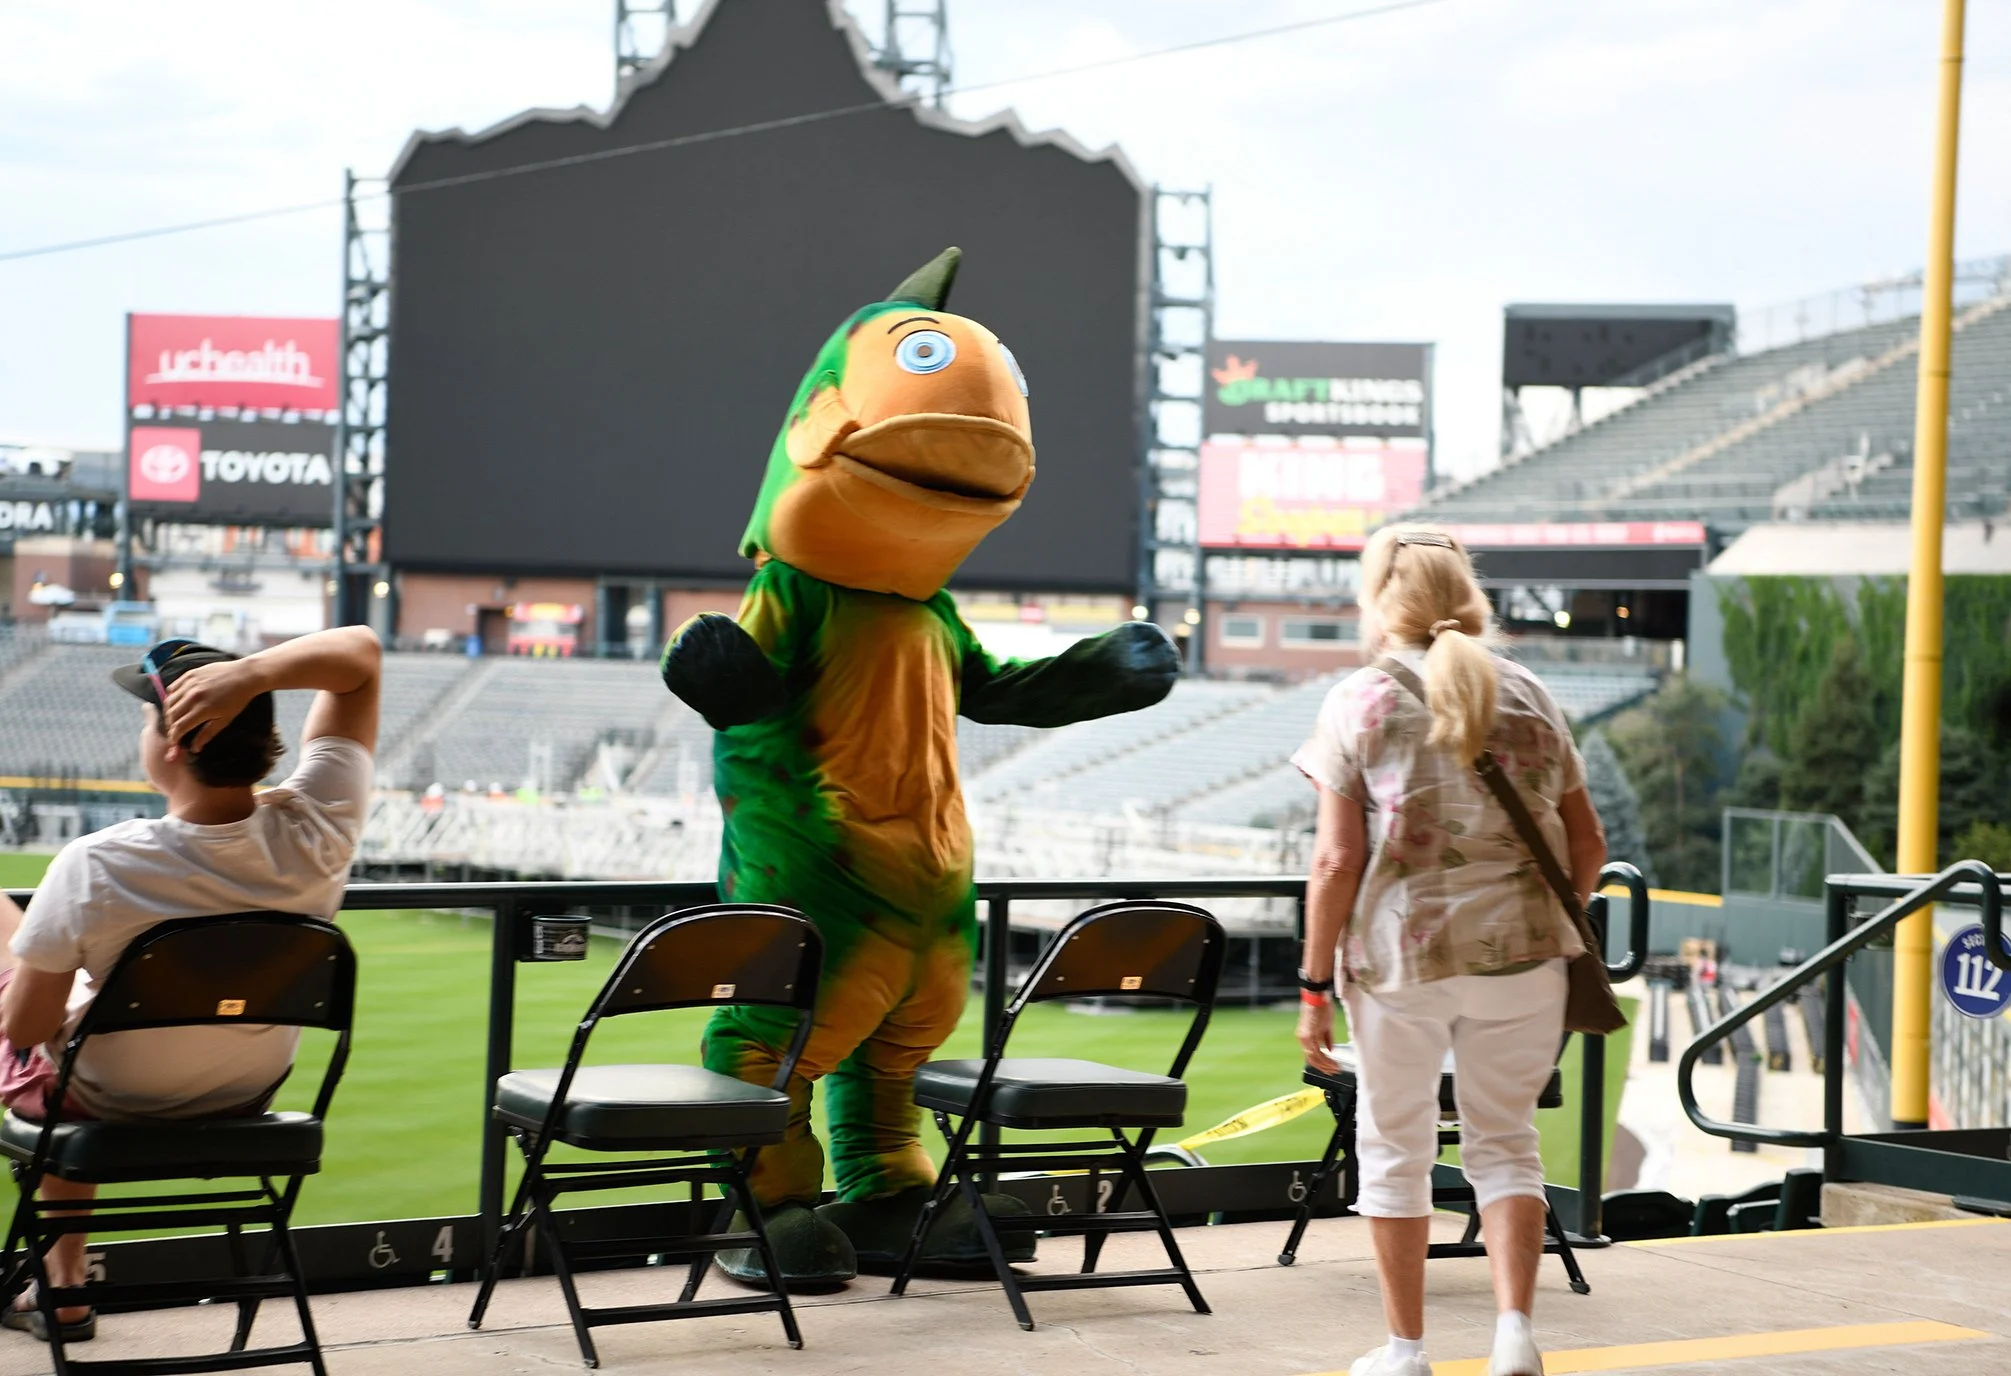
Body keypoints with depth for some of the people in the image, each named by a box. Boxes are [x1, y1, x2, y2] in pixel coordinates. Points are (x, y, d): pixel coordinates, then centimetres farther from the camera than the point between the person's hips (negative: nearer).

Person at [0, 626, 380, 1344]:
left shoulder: (94, 867, -34)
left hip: (105, 1107, -4)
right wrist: (252, 673, -32)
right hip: (246, 1098, 4)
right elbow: (359, 651, -15)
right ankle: (62, 1291, 37)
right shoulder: (315, 833, -25)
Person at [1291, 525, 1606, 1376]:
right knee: (1504, 1139, 14)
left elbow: (1337, 861, -8)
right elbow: (1587, 845, 10)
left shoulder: (1360, 703, -3)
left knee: (1396, 1146, 12)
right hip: (1520, 952, 3)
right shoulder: (1528, 698, 8)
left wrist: (1315, 985, -3)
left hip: (1400, 952, -3)